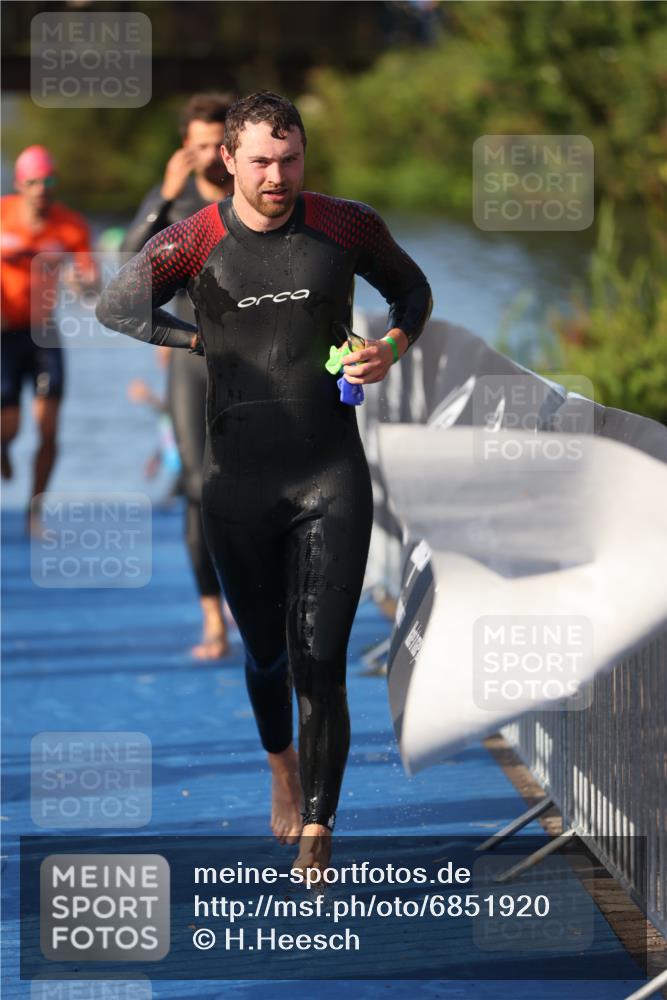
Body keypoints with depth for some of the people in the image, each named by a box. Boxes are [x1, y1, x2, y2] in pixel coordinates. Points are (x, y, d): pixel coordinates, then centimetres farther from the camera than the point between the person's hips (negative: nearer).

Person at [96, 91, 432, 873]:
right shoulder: (193, 245, -4)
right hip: (238, 480, 1)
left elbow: (412, 289, 15)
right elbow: (113, 308, 5)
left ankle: (316, 838, -8)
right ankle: (282, 766, 45)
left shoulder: (346, 228, -1)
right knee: (263, 650, 15)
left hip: (332, 478, -1)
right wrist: (201, 340, -4)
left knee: (320, 661, -9)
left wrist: (392, 346, -5)